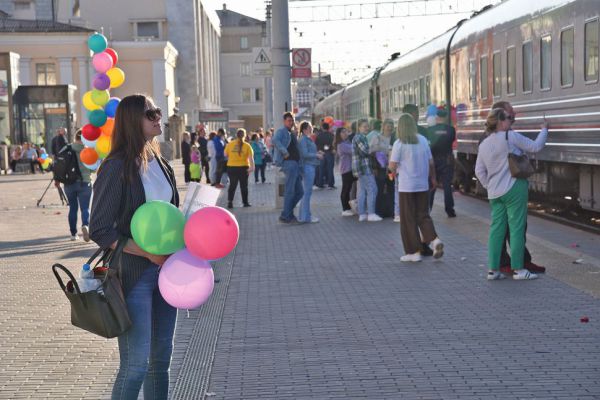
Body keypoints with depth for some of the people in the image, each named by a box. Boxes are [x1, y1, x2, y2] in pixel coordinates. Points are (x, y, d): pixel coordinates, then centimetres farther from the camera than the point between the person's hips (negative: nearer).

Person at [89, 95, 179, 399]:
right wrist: (149, 253, -19)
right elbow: (100, 231, -15)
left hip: (164, 269, 7)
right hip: (134, 275, -7)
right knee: (136, 363, -7)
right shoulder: (117, 167, -13)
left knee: (161, 357, 14)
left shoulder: (159, 163, 9)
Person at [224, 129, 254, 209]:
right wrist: (252, 167, -18)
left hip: (231, 167, 1)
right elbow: (250, 157, -14)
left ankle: (230, 201, -4)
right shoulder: (247, 146, -7)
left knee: (232, 185, 10)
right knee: (244, 186, 10)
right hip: (243, 168, -1)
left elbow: (225, 155, 5)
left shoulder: (230, 144, -2)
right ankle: (245, 202, 17)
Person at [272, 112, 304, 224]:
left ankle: (288, 213, 19)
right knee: (290, 191, -7)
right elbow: (274, 140, -28)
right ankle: (285, 216, -1)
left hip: (295, 163, 9)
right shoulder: (281, 131, -6)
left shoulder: (293, 134, 22)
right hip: (288, 163, -9)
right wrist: (285, 152, -26)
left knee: (299, 191, 11)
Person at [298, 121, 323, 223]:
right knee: (307, 191, -7)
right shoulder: (303, 140, -13)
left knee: (307, 191, 13)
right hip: (307, 166, -10)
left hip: (311, 166, 10)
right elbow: (305, 154, -20)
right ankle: (306, 217, -3)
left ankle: (304, 215, 20)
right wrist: (316, 155, -11)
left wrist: (318, 153, 8)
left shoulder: (308, 139, 16)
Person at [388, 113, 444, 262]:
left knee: (408, 219, 5)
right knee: (423, 215, 14)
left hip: (406, 187, -4)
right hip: (423, 185, 4)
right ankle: (434, 240, -8)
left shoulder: (399, 144, -11)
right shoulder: (423, 140, 4)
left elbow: (392, 165, -12)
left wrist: (394, 171, 10)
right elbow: (431, 162, 8)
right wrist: (433, 178, 20)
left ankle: (414, 252, 7)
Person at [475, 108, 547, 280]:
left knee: (496, 229, 9)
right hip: (514, 189, -7)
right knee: (517, 228, 0)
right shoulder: (510, 137, -11)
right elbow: (535, 147, -4)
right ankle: (518, 269, 3)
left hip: (495, 193, 7)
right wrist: (544, 130, 11)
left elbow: (479, 171, 12)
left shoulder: (483, 144, 9)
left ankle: (493, 269, 9)